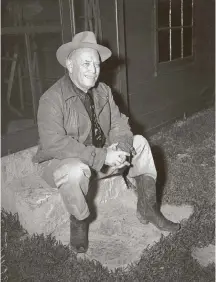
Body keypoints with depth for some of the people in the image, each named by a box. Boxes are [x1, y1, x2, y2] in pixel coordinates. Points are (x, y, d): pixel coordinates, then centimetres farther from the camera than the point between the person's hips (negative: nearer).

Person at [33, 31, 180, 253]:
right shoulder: (52, 99, -21)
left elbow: (119, 124, -2)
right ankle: (79, 223, -9)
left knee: (140, 143, -2)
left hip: (101, 157, 7)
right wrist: (102, 157, -35)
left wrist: (121, 147, -26)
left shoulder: (103, 91, 1)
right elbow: (53, 144, -31)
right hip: (62, 162, -6)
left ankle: (147, 208, 5)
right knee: (76, 170, -39)